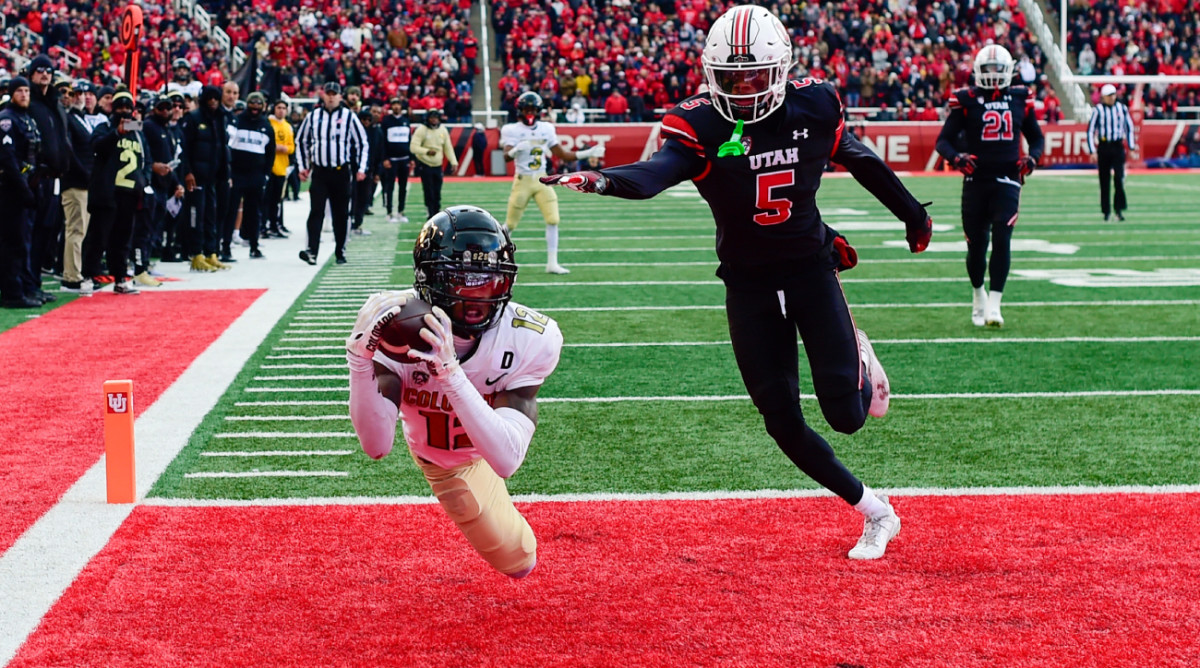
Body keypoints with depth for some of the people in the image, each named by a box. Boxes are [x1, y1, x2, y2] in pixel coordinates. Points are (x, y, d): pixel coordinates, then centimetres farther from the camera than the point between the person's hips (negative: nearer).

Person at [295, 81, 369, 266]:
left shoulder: (349, 116, 0)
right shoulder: (313, 116, 6)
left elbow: (362, 143, 4)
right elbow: (301, 141, 17)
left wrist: (361, 168, -3)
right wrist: (302, 166, 11)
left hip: (341, 172, -1)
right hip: (319, 172, 1)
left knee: (341, 214, 6)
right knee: (316, 212, -10)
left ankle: (340, 252, 15)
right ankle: (312, 251, -18)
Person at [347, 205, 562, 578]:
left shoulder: (529, 339, -40)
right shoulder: (395, 325, -39)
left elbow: (506, 460, -51)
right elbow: (377, 446, -46)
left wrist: (451, 374, -64)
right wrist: (360, 357, -61)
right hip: (429, 447, 0)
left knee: (518, 561, 15)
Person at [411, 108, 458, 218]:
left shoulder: (442, 130, 5)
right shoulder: (421, 130, -10)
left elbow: (448, 147, 11)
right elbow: (414, 147, -16)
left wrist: (453, 162, 0)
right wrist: (427, 151, -31)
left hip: (438, 166, 4)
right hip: (425, 166, -4)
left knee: (437, 193, 4)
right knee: (429, 192, -7)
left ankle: (437, 213, 13)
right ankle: (432, 215, -2)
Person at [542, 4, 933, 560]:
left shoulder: (813, 107, -9)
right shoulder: (700, 126, -15)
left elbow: (861, 162, 8)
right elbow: (654, 173, -34)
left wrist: (913, 215, 23)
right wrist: (600, 180, -56)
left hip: (811, 269, 0)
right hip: (749, 287, 0)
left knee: (846, 415, -9)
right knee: (783, 424, 3)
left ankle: (858, 362, 29)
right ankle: (875, 513, 23)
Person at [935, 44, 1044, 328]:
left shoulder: (1020, 99, 6)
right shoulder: (966, 100, -1)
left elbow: (1037, 137, 18)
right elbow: (943, 139, -1)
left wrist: (1032, 158, -3)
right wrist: (956, 158, -22)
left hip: (1007, 180, 1)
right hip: (976, 181, 0)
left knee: (1002, 239, -13)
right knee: (976, 245, 6)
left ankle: (993, 304, -12)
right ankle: (978, 295, 31)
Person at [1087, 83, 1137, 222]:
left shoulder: (1122, 108, 5)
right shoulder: (1098, 110, -3)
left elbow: (1130, 128, 12)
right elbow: (1090, 131, -2)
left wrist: (1132, 148, 8)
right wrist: (1092, 151, -8)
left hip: (1118, 147, 1)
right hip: (1103, 147, -1)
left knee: (1119, 178, -10)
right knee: (1104, 180, 5)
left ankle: (1119, 209, -6)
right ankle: (1106, 210, 13)